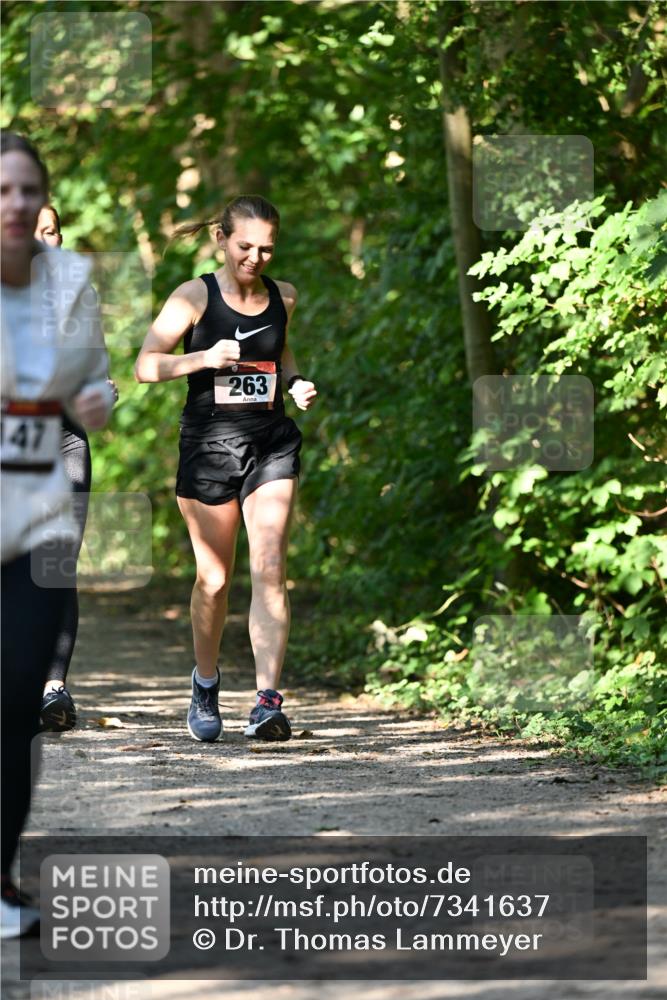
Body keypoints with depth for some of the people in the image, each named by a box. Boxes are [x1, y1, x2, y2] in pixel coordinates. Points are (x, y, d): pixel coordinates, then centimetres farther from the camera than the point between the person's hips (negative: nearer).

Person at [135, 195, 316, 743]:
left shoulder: (284, 297, 7)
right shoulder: (196, 297, -4)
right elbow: (146, 366, -7)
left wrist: (295, 382, 8)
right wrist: (206, 358, -21)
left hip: (270, 442, 2)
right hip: (209, 443, -2)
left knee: (269, 570, -13)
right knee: (214, 581, 6)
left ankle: (268, 702, -16)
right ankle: (206, 683, 31)